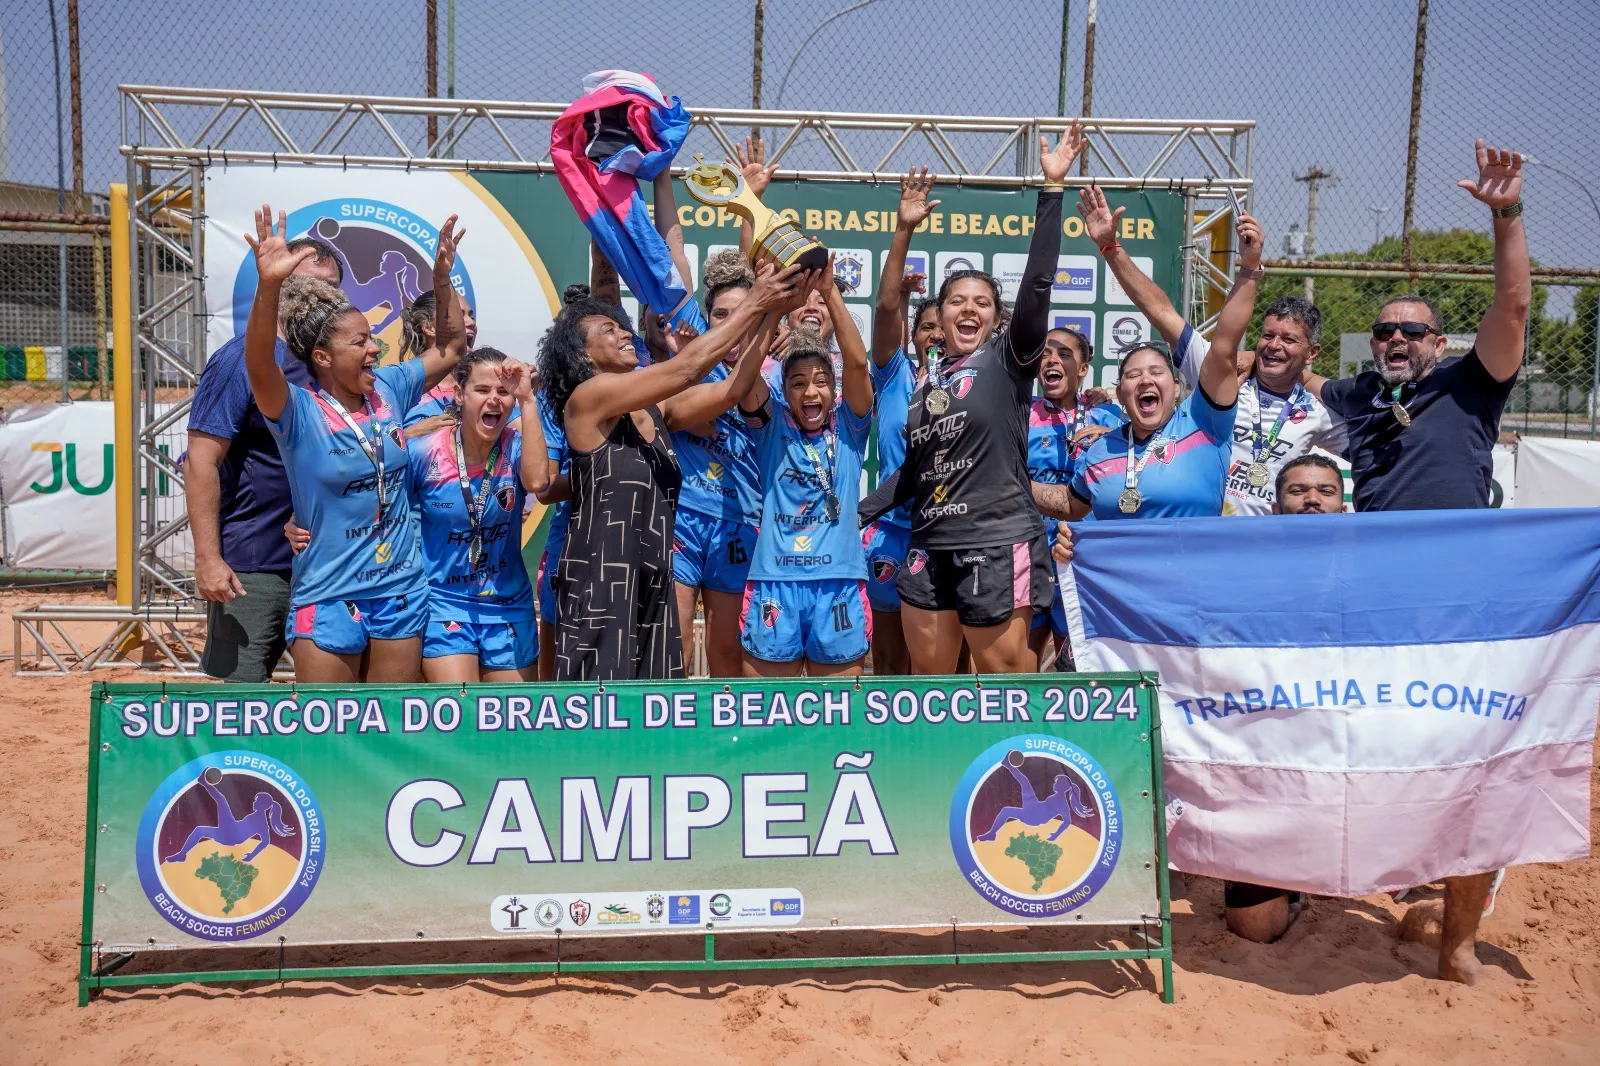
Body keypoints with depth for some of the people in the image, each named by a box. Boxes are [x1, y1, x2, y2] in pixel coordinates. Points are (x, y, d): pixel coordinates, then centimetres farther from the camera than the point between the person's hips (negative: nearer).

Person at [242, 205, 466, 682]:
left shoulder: (388, 389, 1)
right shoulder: (299, 411, -14)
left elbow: (450, 348, 13)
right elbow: (259, 365, -34)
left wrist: (442, 280, 0)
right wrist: (269, 287, -49)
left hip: (403, 591, 5)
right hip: (328, 598, -4)